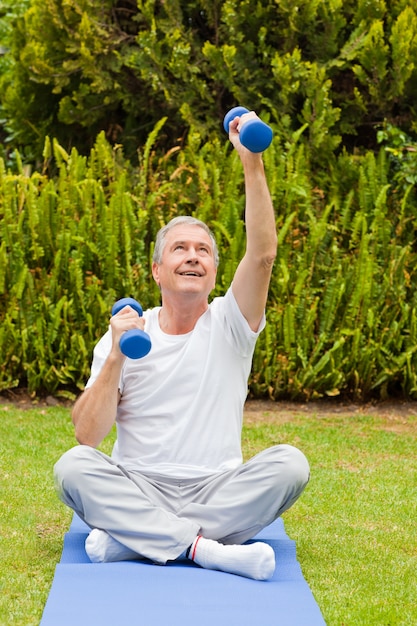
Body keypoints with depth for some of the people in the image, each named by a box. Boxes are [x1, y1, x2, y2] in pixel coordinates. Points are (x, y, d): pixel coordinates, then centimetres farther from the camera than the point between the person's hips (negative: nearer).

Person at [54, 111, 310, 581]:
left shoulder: (229, 324, 4)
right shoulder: (124, 335, 5)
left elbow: (262, 255, -15)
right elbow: (87, 435, -4)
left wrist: (252, 162, -24)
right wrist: (116, 358, -16)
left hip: (217, 490, 0)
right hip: (137, 487, 0)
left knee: (289, 463, -27)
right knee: (73, 467, -28)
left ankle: (131, 538, -28)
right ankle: (204, 549, -35)